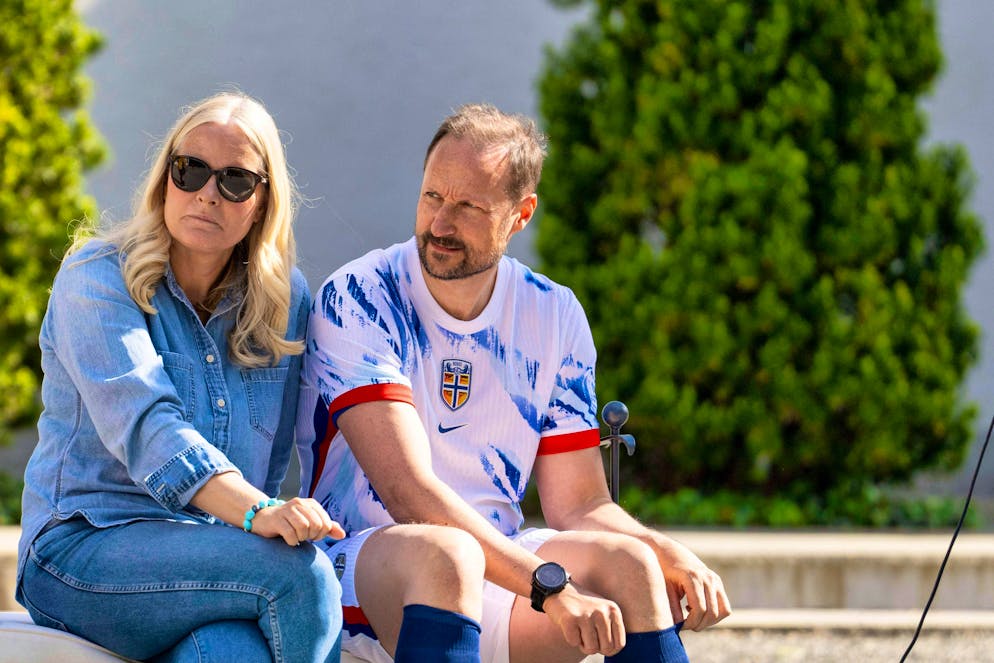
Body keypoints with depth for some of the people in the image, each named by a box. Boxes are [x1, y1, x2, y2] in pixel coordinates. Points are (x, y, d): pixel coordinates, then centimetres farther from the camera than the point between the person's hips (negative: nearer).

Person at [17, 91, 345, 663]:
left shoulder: (285, 299, 11)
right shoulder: (97, 278, -4)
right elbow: (145, 426, -20)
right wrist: (258, 513, -36)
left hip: (217, 560, 3)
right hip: (85, 549, -3)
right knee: (299, 572, -31)